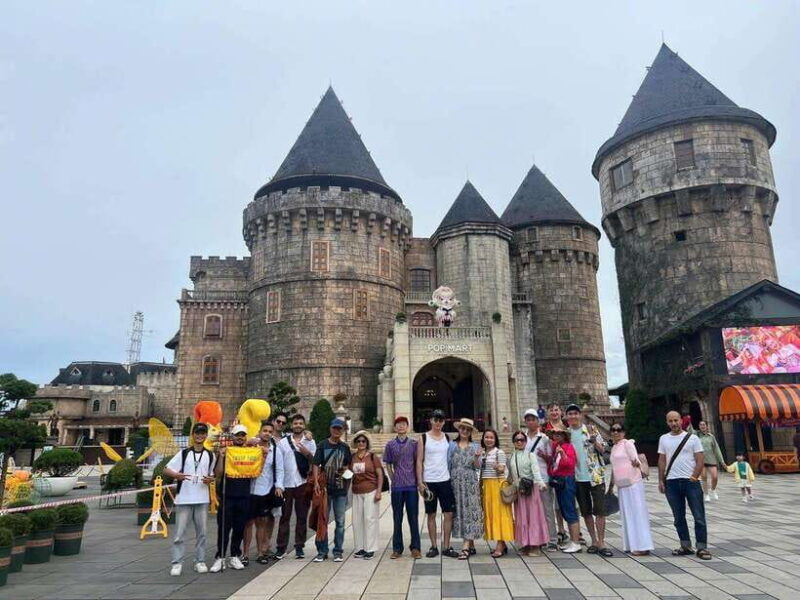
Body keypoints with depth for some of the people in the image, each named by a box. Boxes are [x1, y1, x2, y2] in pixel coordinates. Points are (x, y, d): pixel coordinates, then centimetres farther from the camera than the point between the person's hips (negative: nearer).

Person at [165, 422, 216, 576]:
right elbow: (166, 469, -1)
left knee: (201, 532, 7)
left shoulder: (210, 455, 8)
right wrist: (176, 475, -20)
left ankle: (200, 561, 16)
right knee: (179, 532, -1)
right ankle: (177, 563, 8)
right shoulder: (183, 453, 2)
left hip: (202, 499, 2)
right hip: (183, 499, -2)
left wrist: (210, 479, -7)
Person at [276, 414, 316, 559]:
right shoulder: (283, 442, 4)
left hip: (303, 483, 1)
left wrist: (307, 453, -15)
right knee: (284, 516, 4)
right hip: (286, 483, 0)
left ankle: (299, 547, 16)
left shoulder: (310, 442, 6)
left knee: (302, 517, 7)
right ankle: (281, 547, 12)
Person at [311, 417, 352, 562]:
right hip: (325, 488, -2)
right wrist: (316, 482, -15)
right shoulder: (323, 445, 0)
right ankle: (322, 551, 15)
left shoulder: (345, 447, 8)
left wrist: (346, 471, -3)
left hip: (341, 490, 2)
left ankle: (338, 551, 17)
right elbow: (316, 465, -5)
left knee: (340, 521, 7)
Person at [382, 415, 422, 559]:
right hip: (397, 487, 1)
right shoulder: (390, 444, 4)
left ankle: (415, 548, 14)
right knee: (397, 518, 8)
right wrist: (394, 479, 4)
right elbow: (388, 465, 10)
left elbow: (418, 463, 5)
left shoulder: (414, 443, 2)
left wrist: (418, 481, 2)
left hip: (412, 485, -1)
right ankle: (397, 548, 17)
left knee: (413, 518, 3)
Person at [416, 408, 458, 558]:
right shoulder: (424, 438, -1)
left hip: (445, 480, 2)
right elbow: (419, 461, -2)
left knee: (449, 514, 2)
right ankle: (434, 546, 17)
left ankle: (446, 547, 12)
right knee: (431, 515, 6)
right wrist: (420, 482, -8)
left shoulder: (447, 438, 8)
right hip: (429, 481, -2)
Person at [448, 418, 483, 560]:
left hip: (470, 483, -1)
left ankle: (465, 546, -10)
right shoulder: (452, 445, 8)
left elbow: (477, 467, 2)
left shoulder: (475, 446, 6)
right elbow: (448, 464, 8)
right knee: (459, 512, 3)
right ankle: (471, 546, 12)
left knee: (470, 511, -8)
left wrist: (477, 457, -18)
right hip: (456, 483, 2)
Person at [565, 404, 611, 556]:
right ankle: (594, 541, 21)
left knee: (599, 510, -2)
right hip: (578, 478, 3)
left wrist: (593, 439, -19)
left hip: (595, 476, -3)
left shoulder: (591, 430, -1)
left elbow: (602, 450, -2)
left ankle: (601, 543, 5)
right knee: (586, 512, 10)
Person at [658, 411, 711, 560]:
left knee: (699, 516, -2)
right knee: (678, 517, 10)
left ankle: (702, 548, 6)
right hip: (671, 482, 3)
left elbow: (700, 460, -3)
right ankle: (685, 546, 20)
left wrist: (693, 477, -12)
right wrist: (661, 480, 5)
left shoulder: (692, 438, 1)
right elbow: (662, 461, 10)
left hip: (691, 481, -3)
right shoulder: (664, 439, 10)